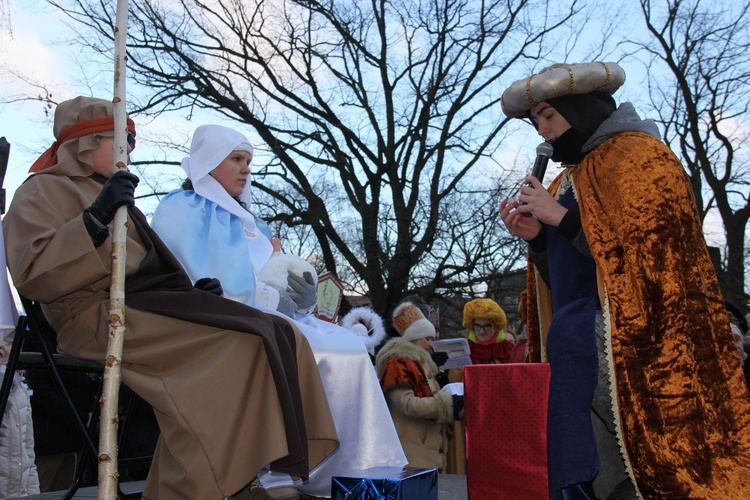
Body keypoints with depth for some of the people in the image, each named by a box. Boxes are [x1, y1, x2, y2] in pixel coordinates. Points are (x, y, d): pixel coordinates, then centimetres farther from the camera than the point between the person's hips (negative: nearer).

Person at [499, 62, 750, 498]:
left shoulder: (638, 153, -1)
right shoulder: (570, 177, 21)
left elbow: (652, 251, -13)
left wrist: (561, 218, -11)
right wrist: (536, 236, 3)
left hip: (627, 345, -7)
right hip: (574, 349, 8)